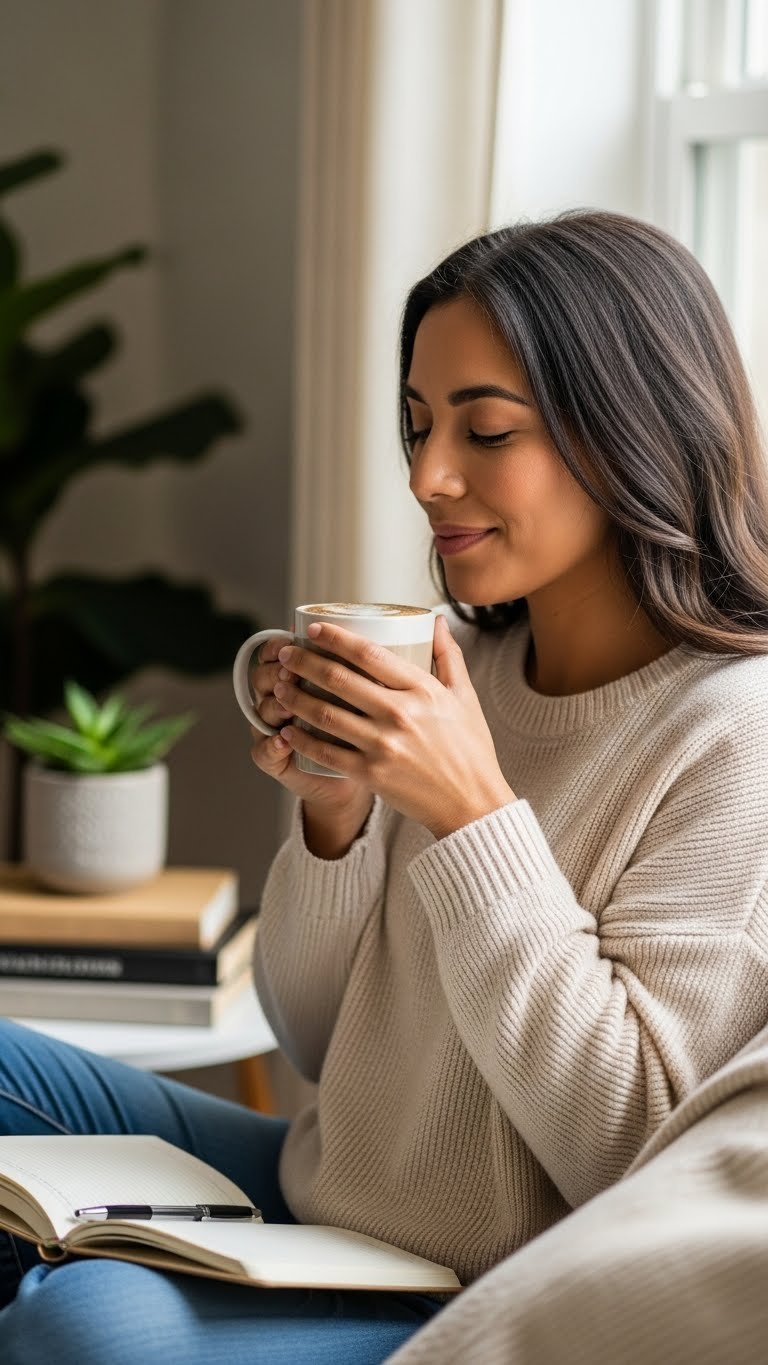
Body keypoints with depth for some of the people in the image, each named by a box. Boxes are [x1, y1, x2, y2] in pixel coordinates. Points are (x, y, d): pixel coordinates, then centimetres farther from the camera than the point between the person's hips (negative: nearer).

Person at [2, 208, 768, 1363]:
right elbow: (320, 1046, 8)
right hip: (317, 1210, 7)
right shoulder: (455, 664, 2)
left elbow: (635, 1160, -20)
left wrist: (475, 816, -23)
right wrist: (334, 813, -11)